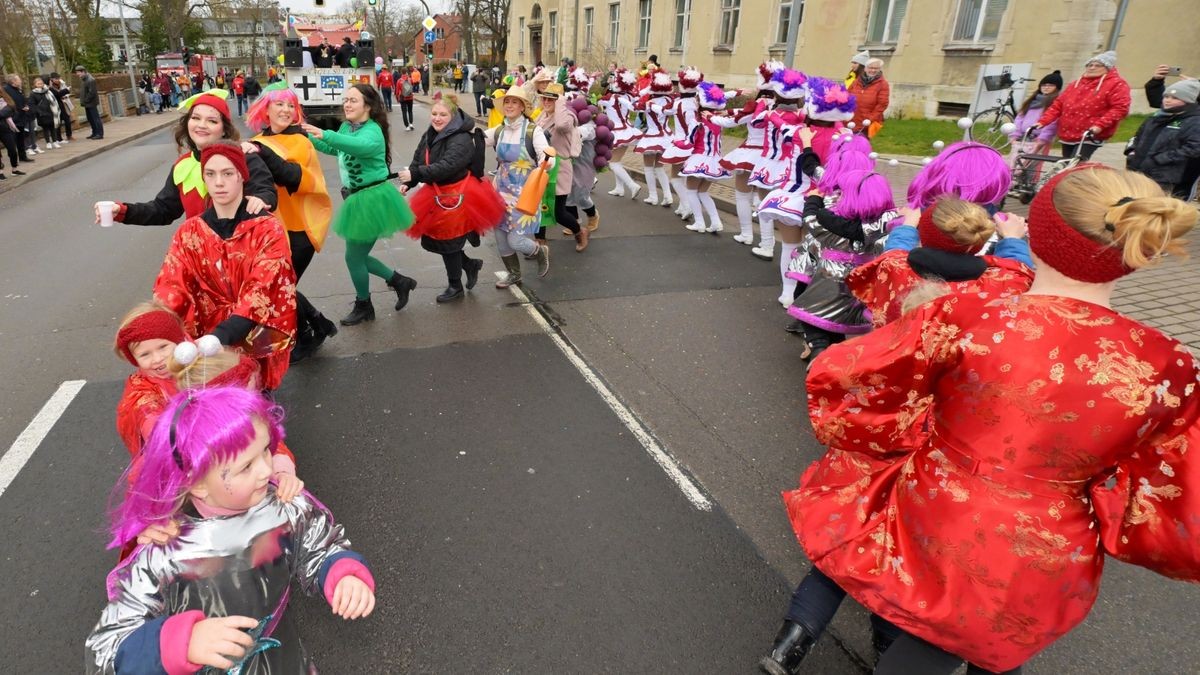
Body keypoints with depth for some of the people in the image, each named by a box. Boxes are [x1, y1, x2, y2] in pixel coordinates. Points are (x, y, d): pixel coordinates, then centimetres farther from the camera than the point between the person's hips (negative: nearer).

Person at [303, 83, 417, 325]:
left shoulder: (372, 132, -19)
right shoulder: (347, 127, 7)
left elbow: (361, 145, -44)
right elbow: (332, 149, 26)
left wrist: (325, 135, -54)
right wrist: (308, 137, 13)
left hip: (373, 199, -9)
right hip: (358, 198, 9)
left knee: (353, 257, 2)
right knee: (358, 255, 18)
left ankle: (363, 307, 24)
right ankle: (400, 281, 33)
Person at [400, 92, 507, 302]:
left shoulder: (461, 139, -21)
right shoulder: (429, 135, 7)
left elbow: (446, 167, -33)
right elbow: (417, 162, 9)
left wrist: (414, 175, -38)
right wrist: (407, 183, -8)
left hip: (457, 198, -8)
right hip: (438, 196, 8)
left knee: (447, 242, 2)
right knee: (431, 240, 12)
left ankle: (455, 287, 23)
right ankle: (470, 265, 33)